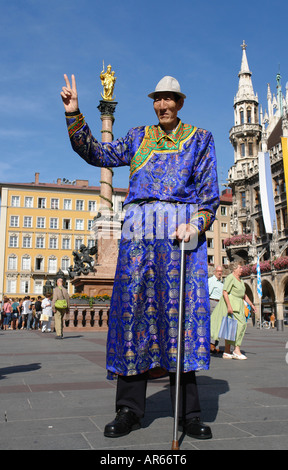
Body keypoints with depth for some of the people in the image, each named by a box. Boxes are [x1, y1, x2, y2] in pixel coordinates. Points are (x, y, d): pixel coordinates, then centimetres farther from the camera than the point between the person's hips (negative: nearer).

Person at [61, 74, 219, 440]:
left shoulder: (199, 139, 15)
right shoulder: (138, 138, 21)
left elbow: (209, 193, 7)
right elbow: (97, 153, 15)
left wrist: (197, 224, -11)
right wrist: (73, 114, 5)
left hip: (182, 228, -2)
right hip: (139, 231, 2)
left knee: (183, 309, -7)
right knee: (133, 309, -4)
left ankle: (188, 412, 1)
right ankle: (130, 409, 3)